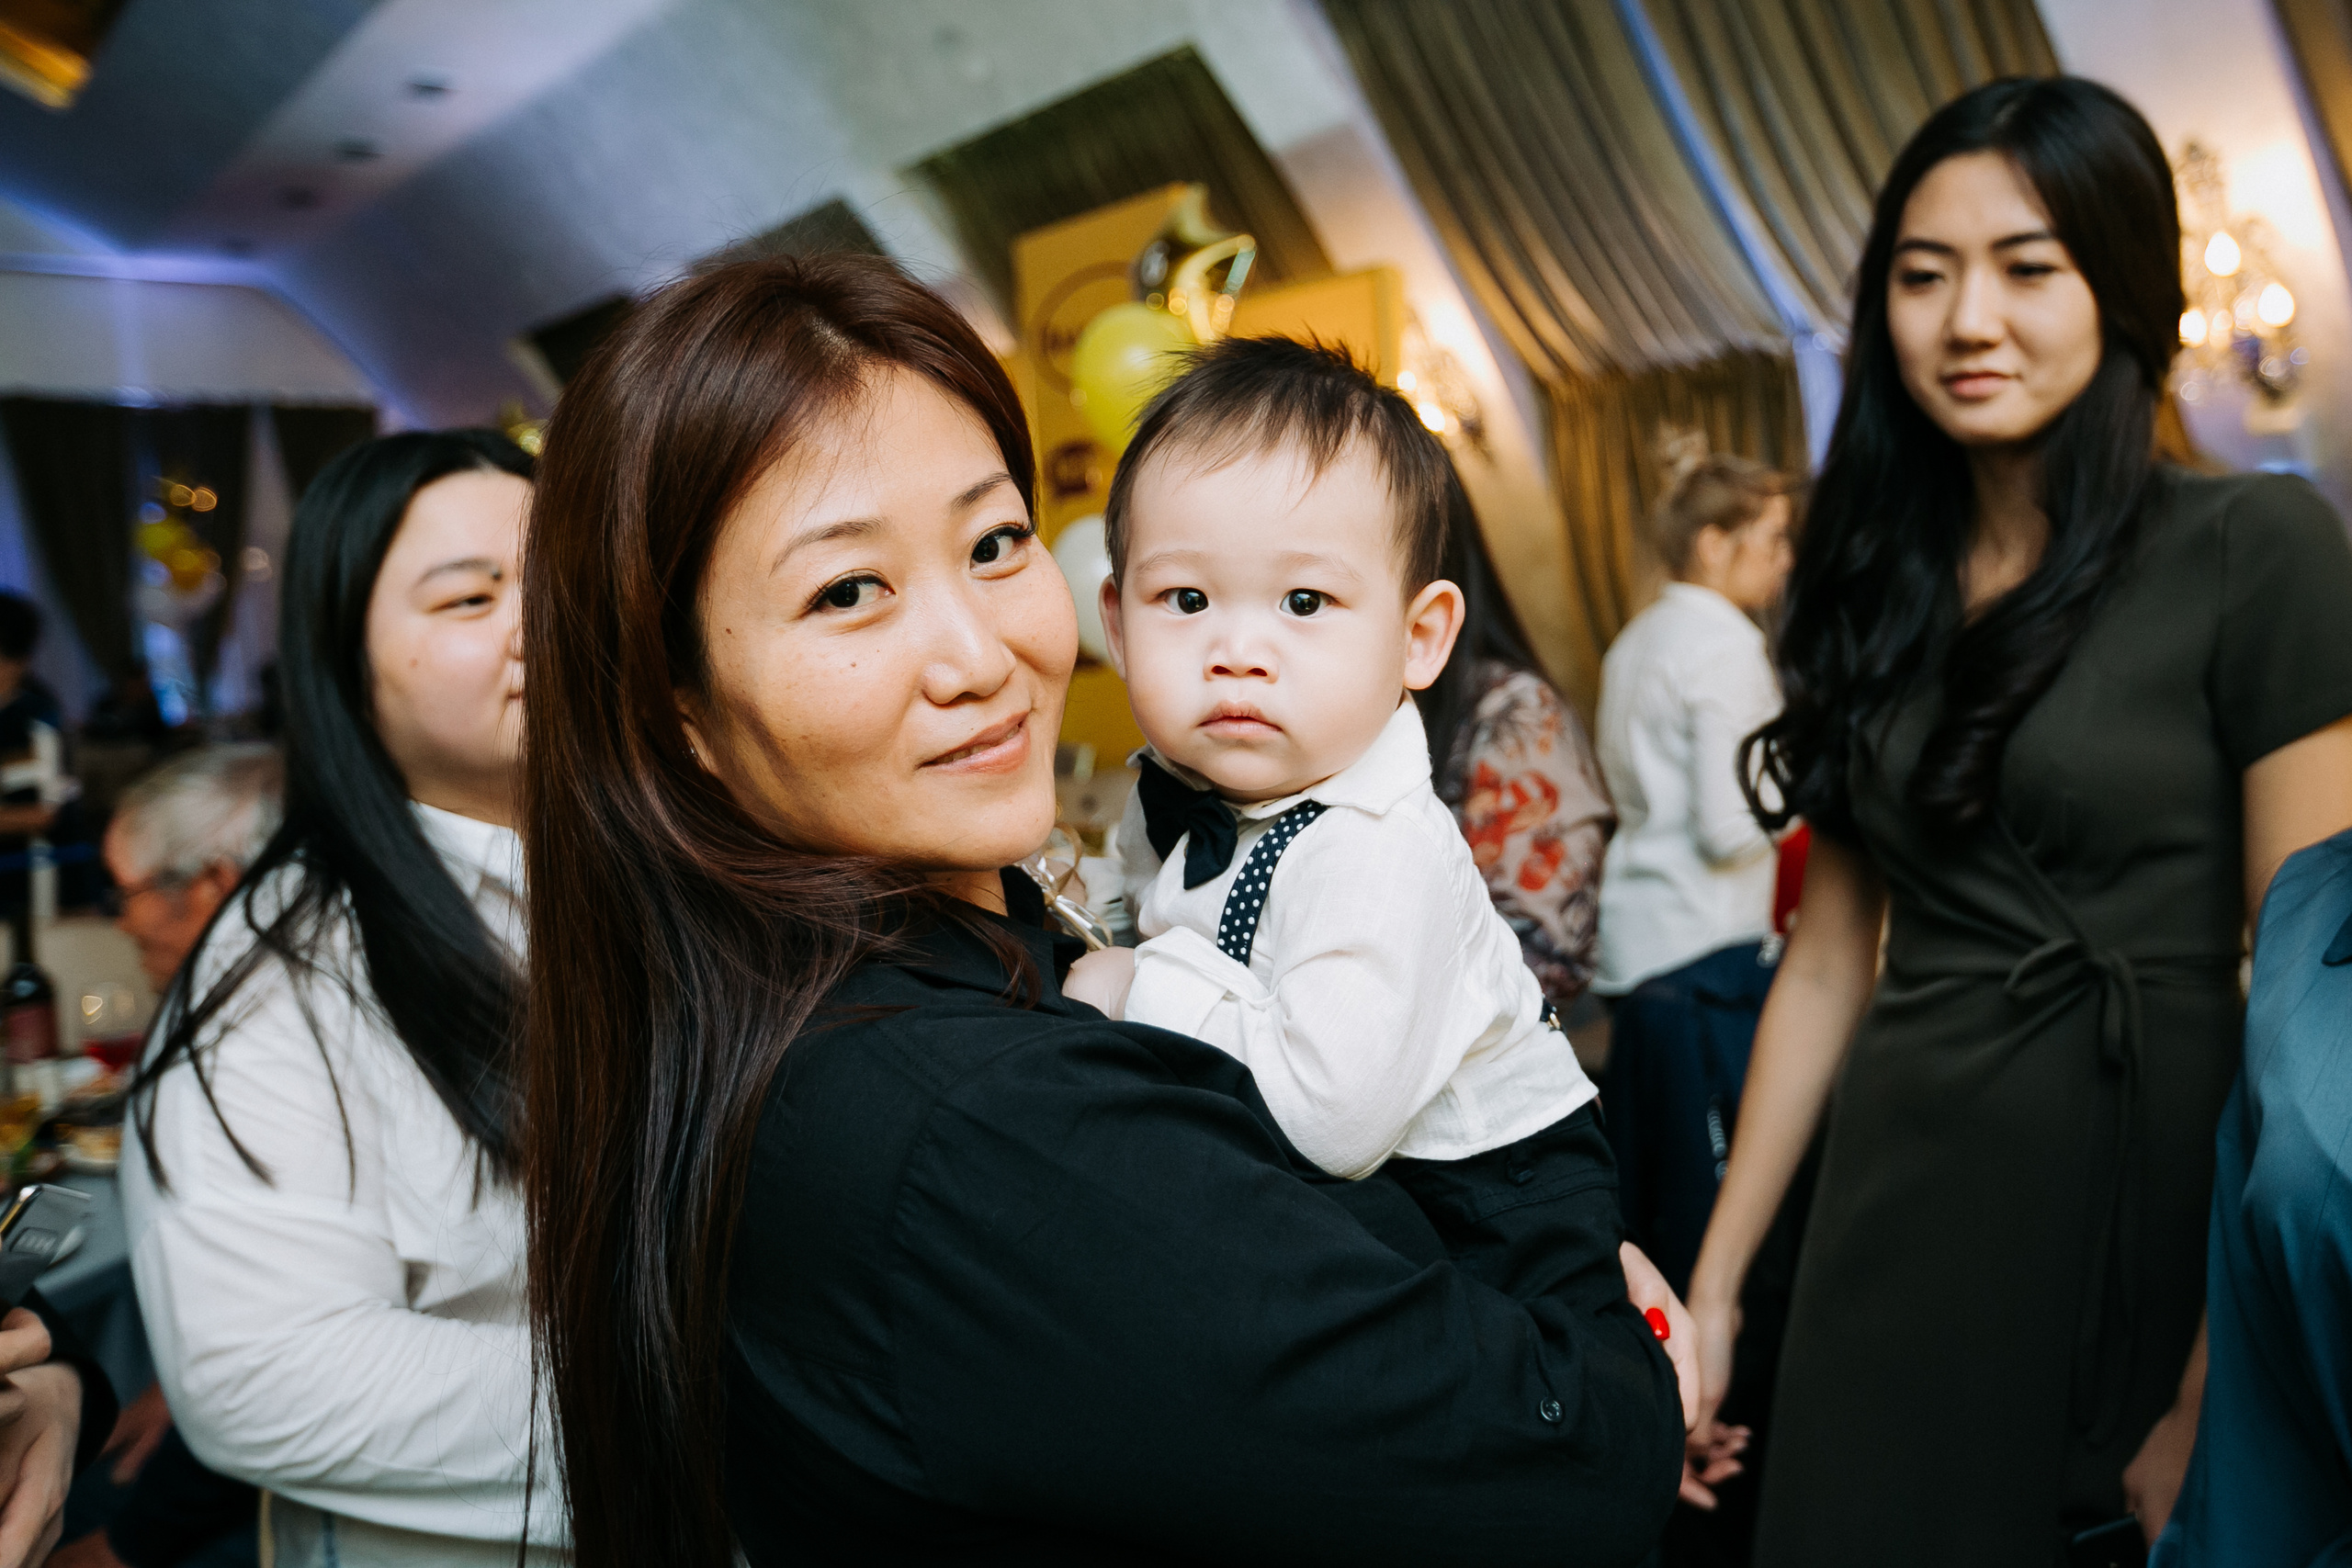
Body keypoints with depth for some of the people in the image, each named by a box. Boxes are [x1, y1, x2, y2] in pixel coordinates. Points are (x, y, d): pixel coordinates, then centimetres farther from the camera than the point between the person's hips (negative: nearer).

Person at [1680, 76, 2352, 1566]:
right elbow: (1829, 962, 8)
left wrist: (2222, 1387, -15)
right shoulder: (1875, 590, 6)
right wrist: (1716, 1281, 7)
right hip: (1895, 1233, 4)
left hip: (2150, 1220, -4)